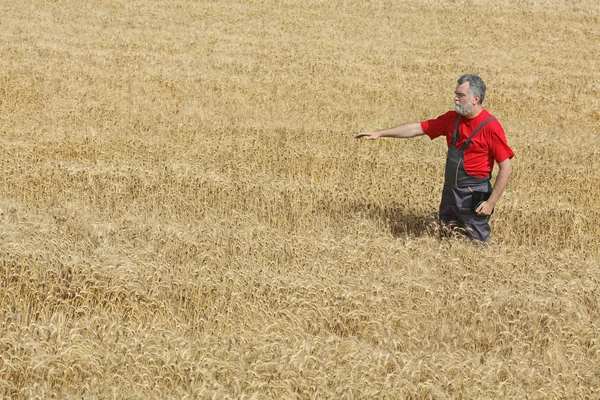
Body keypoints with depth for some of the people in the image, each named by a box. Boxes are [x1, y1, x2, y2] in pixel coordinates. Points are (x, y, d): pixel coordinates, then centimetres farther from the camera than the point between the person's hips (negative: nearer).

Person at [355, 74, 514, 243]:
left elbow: (506, 168, -14)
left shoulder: (491, 126, -15)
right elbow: (418, 128, 11)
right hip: (449, 193, 7)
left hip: (474, 197, -7)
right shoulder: (452, 119, 5)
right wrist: (380, 133, 10)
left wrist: (490, 203, -17)